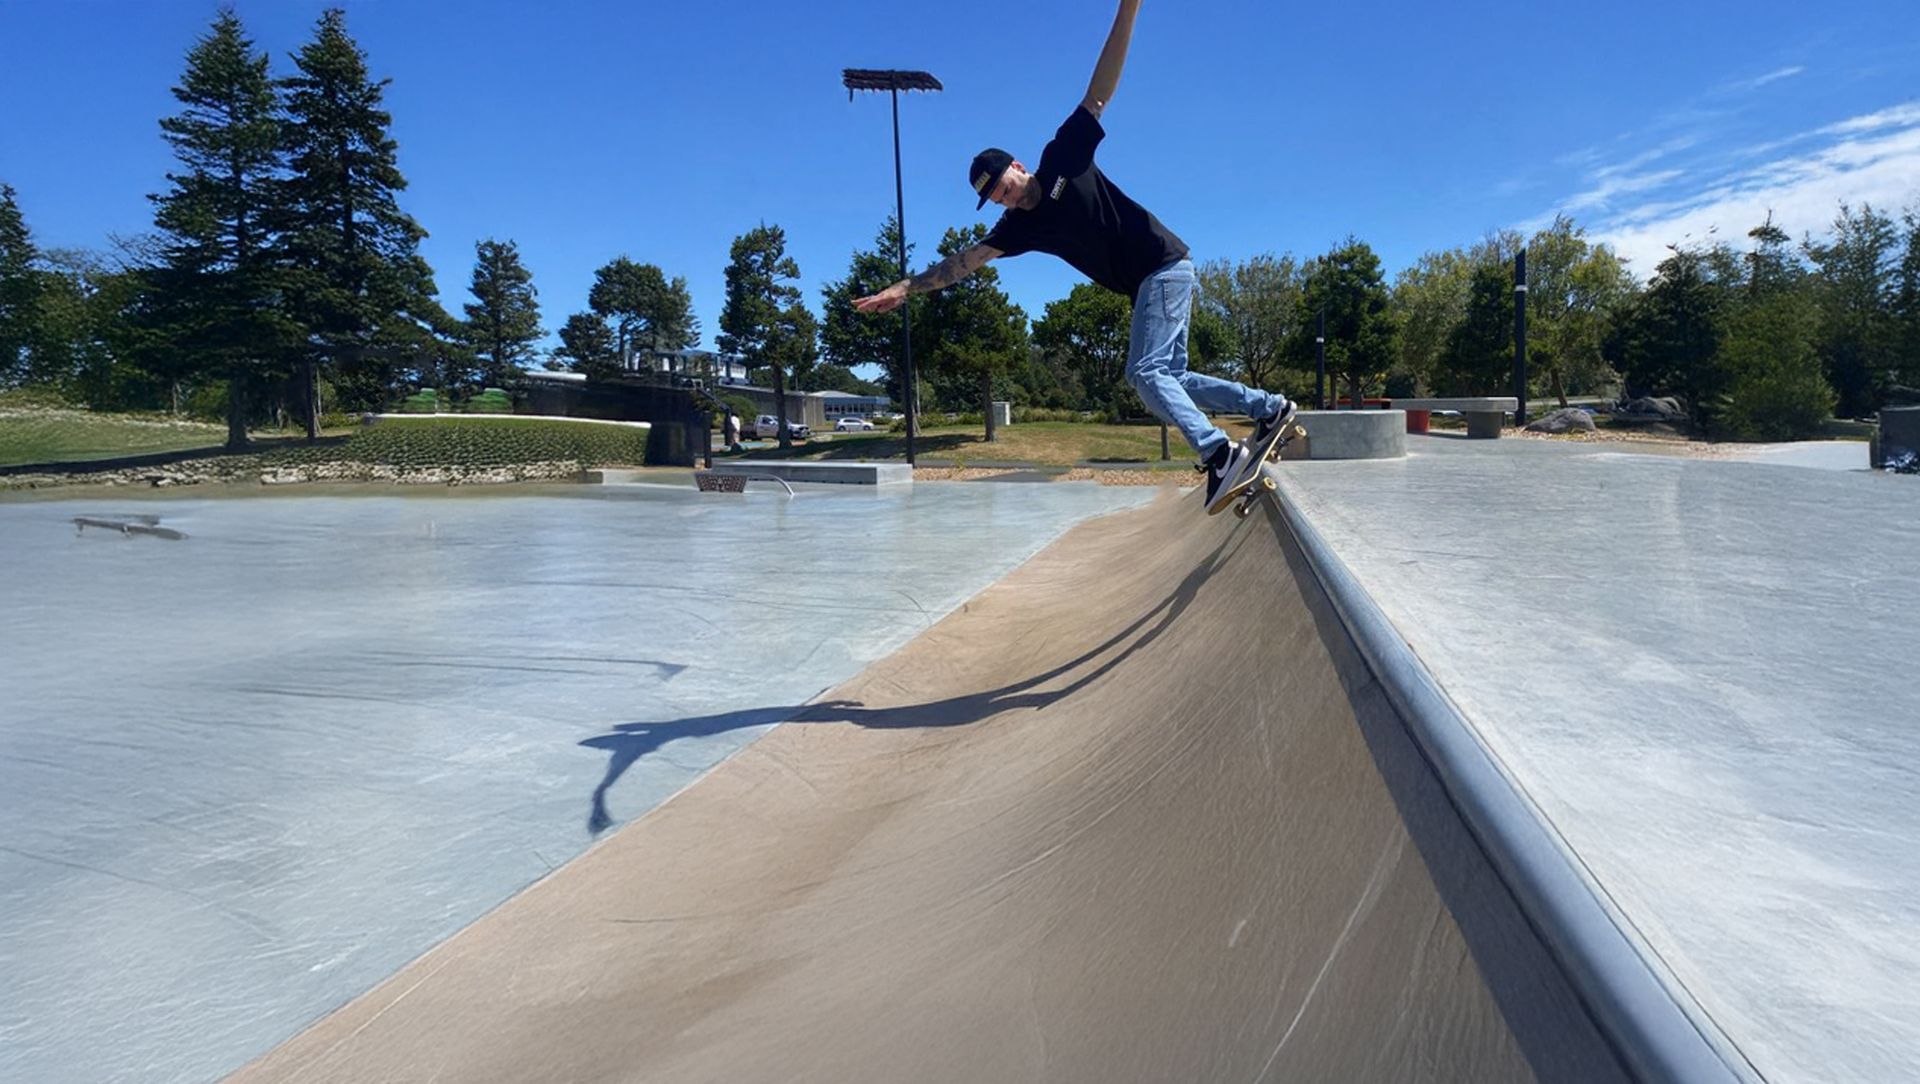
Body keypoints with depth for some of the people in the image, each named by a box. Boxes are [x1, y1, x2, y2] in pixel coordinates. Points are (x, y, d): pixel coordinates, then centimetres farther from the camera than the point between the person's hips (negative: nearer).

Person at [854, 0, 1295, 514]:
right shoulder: (1018, 225, 9)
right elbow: (965, 260, 9)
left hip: (1165, 264, -7)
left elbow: (1098, 94, -8)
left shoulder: (1063, 158, -4)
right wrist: (906, 287, 4)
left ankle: (1220, 453, -26)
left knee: (1146, 371, -19)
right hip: (1143, 285, 7)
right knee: (1170, 377, 7)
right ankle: (1270, 408, 14)